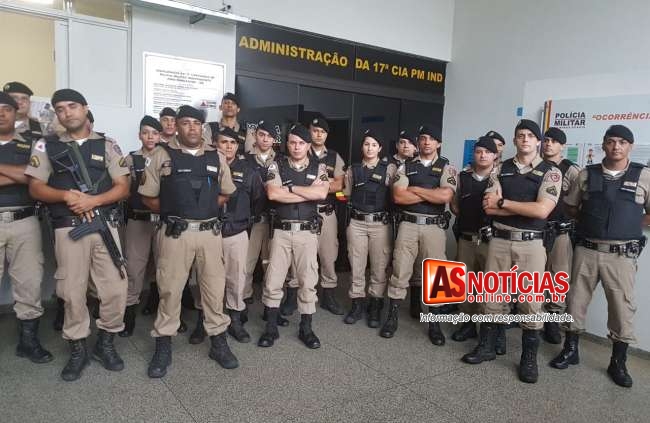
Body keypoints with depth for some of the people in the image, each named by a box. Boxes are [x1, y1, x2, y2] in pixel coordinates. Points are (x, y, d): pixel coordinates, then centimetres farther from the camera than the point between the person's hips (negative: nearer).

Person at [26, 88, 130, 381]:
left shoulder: (107, 145, 8)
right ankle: (77, 349, 21)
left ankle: (105, 343, 19)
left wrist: (92, 200, -14)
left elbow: (123, 187, 2)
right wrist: (66, 196, -14)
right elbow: (35, 188, 4)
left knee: (115, 288, -1)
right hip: (68, 228, 0)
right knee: (72, 291, 5)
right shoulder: (46, 146, 9)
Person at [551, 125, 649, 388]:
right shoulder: (586, 174, 3)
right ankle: (570, 349, 27)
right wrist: (592, 222, 4)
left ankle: (618, 363, 24)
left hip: (621, 255, -1)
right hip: (586, 250, 2)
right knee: (576, 301, 10)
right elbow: (570, 206, 13)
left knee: (622, 308, 7)